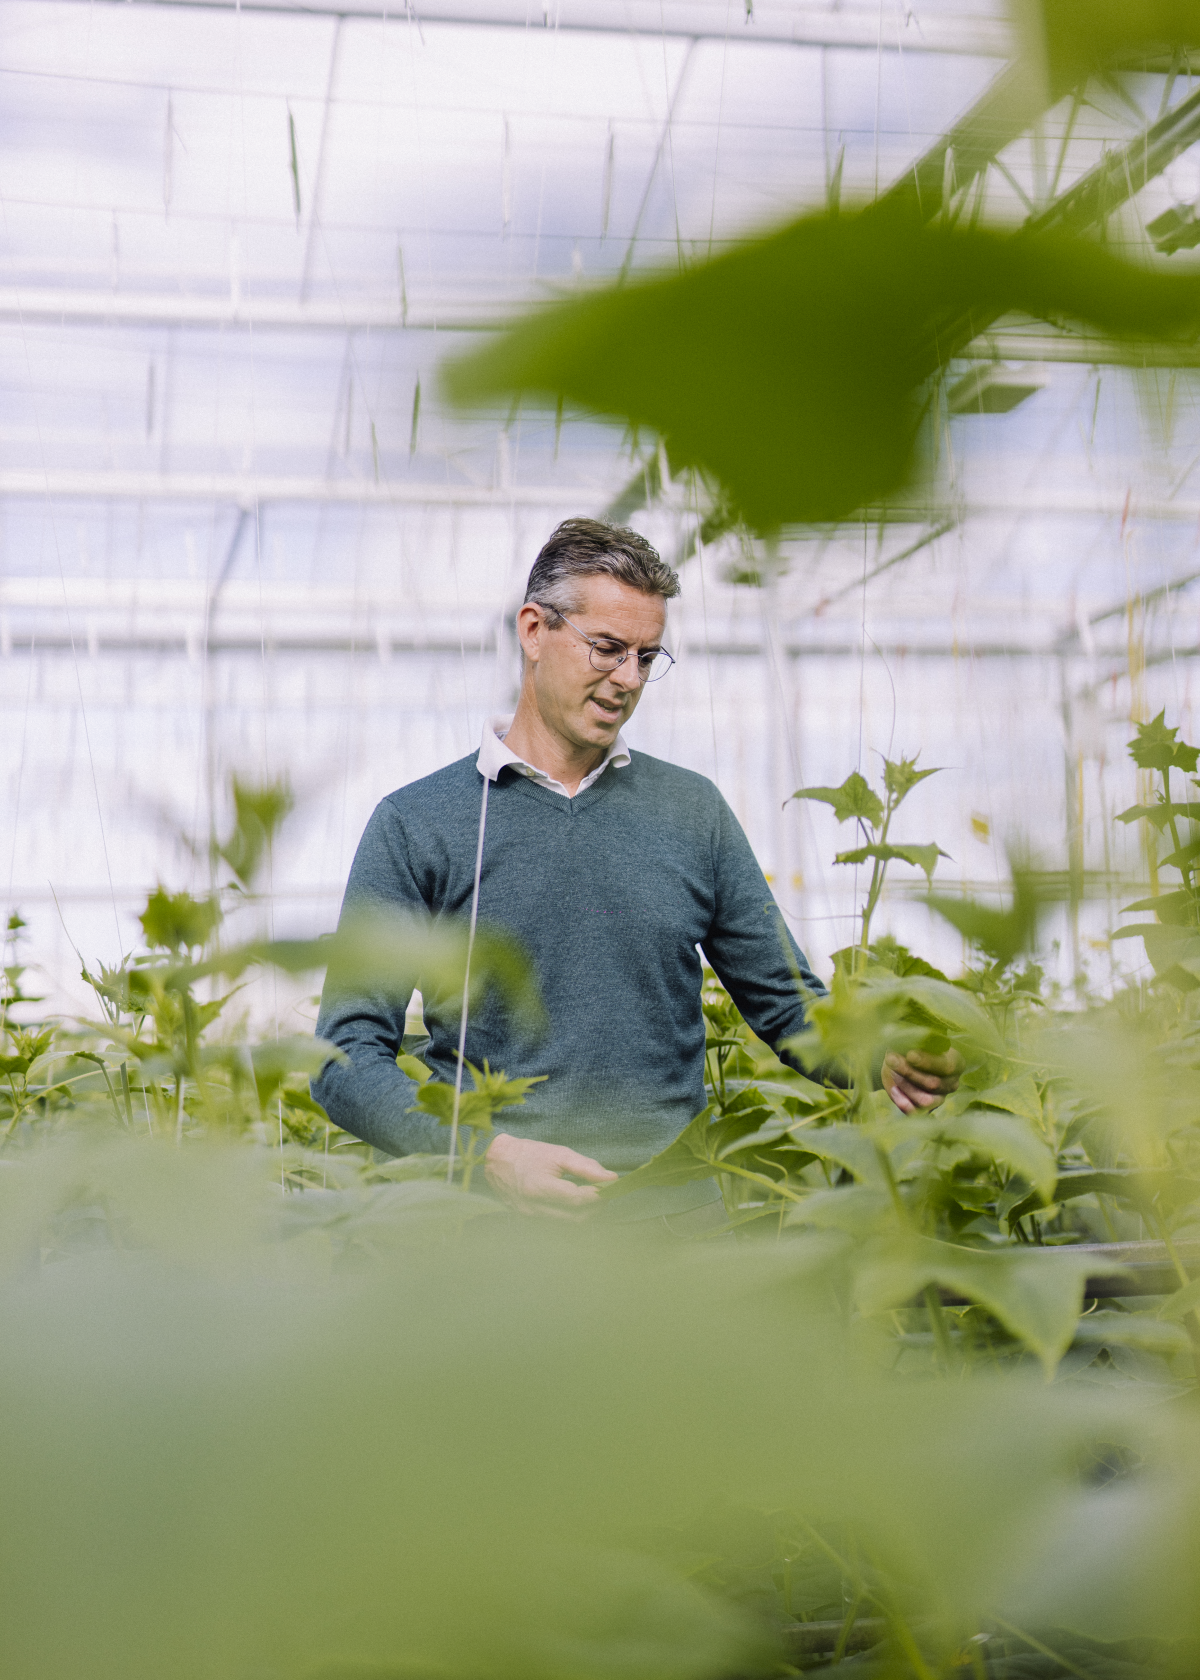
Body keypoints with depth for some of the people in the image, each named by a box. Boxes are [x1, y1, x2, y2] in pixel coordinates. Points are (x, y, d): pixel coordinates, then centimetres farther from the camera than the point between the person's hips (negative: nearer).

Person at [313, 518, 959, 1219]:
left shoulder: (693, 811, 14)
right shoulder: (416, 824, 3)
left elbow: (788, 1003, 16)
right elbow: (349, 1057, -1)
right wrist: (490, 1154, -17)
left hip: (679, 1215, 3)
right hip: (494, 1218, -2)